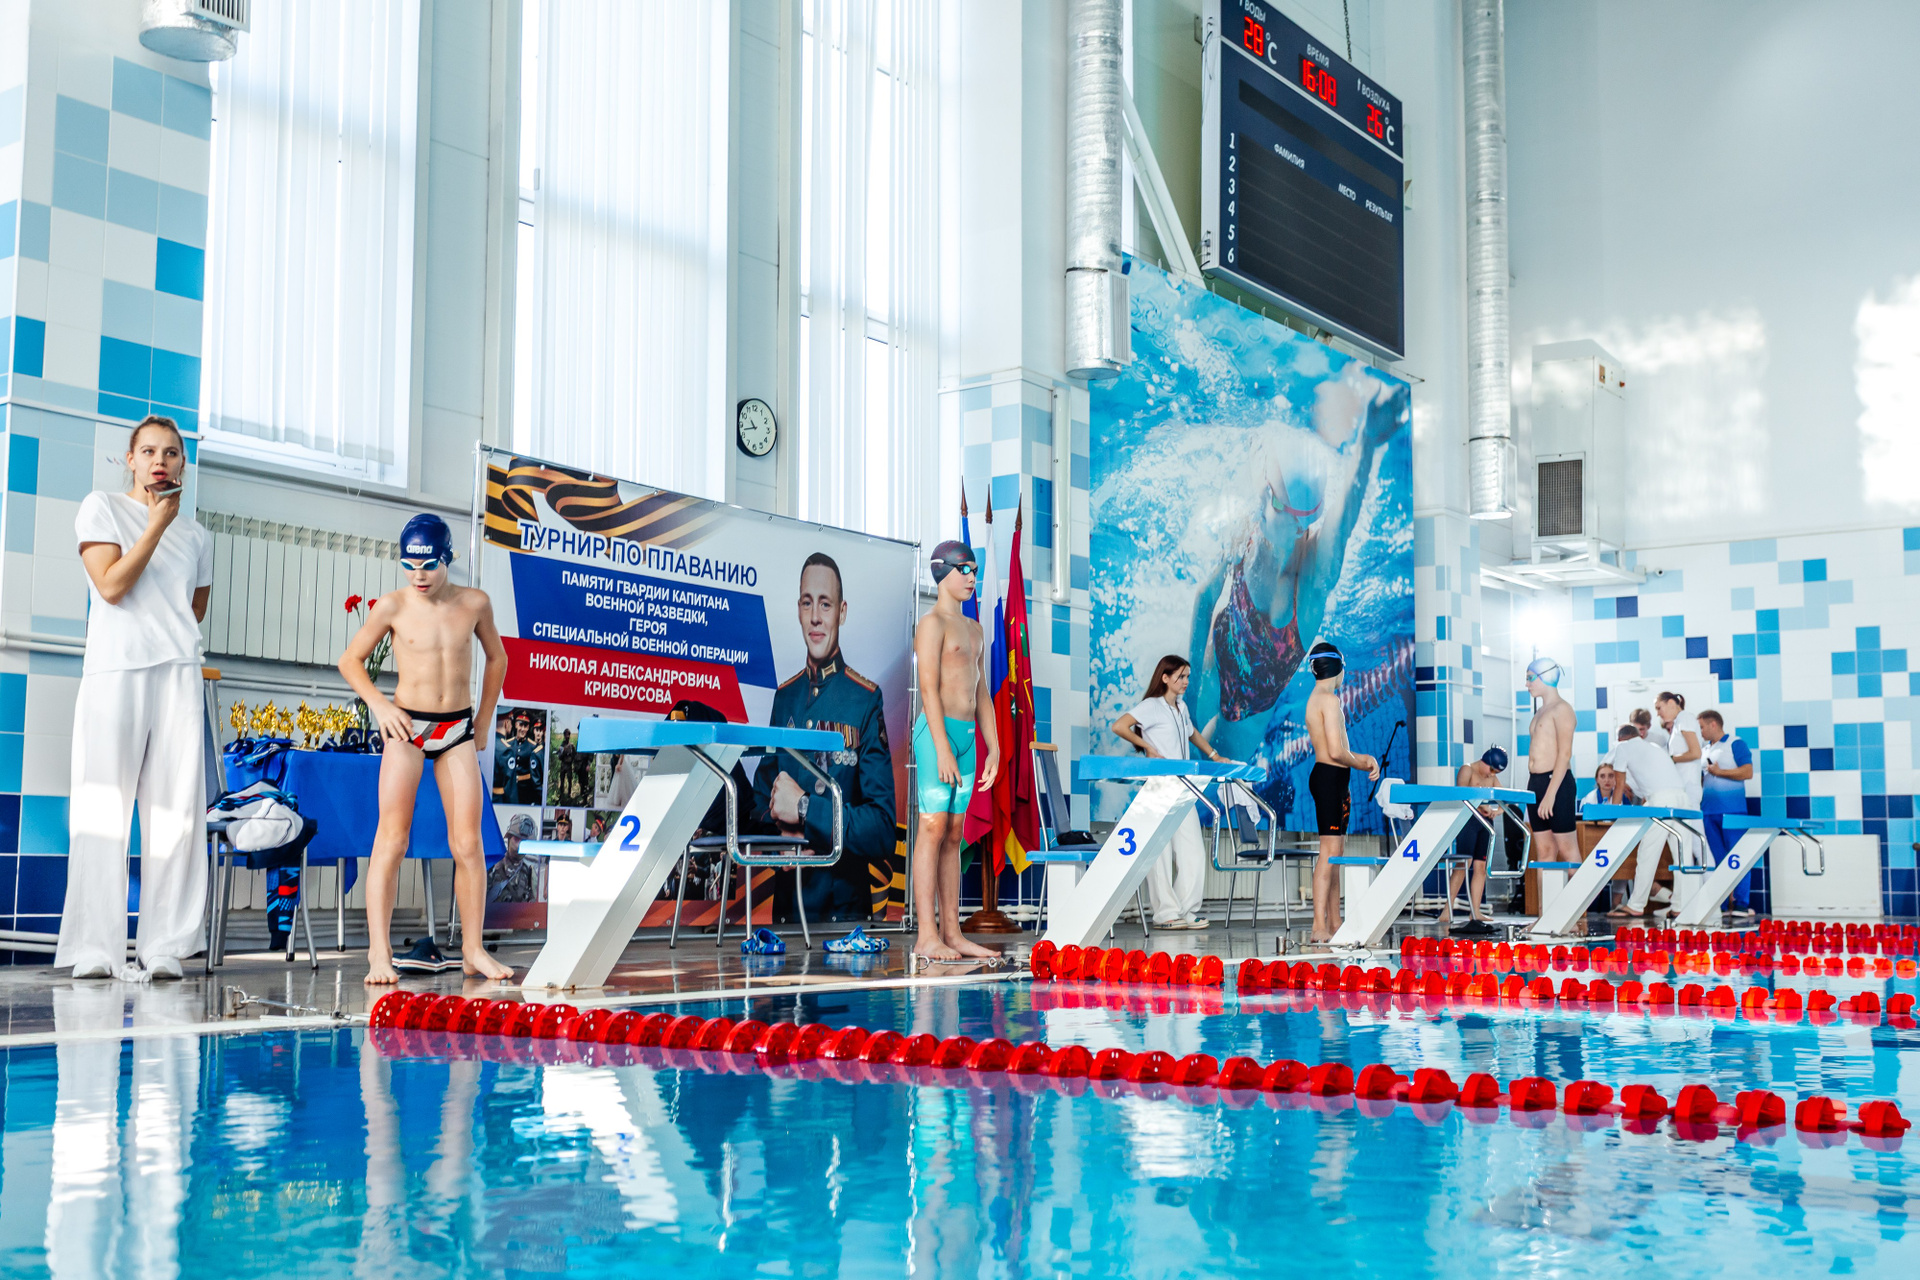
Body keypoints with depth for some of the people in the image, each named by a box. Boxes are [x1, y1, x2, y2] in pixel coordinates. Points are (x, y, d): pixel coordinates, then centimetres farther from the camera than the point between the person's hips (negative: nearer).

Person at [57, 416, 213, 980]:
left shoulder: (195, 535, 18)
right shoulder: (101, 509, 6)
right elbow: (111, 585, -7)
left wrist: (165, 633, 10)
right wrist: (158, 525, -5)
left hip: (179, 676, 3)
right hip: (112, 672, -3)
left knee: (175, 814, -2)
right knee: (102, 812, -7)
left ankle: (164, 947, 0)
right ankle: (94, 949, -5)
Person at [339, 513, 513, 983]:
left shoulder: (474, 603, 1)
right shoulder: (392, 607, -5)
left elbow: (497, 657, 18)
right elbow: (350, 660, 6)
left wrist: (482, 720, 14)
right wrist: (379, 705, -7)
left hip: (457, 731, 2)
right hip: (407, 727, -2)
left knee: (468, 844, 1)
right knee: (391, 838, -8)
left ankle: (474, 950, 10)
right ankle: (379, 953, -7)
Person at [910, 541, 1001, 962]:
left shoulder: (973, 629, 20)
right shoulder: (932, 623, -7)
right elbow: (929, 689, -15)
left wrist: (994, 748, 15)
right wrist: (942, 748, -22)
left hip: (967, 738, 9)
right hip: (938, 734, -8)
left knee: (954, 835, 8)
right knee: (933, 830, -9)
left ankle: (952, 933, 10)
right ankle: (927, 937, -9)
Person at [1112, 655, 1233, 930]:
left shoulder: (1181, 707, 16)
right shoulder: (1152, 706, -7)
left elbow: (1192, 733, 35)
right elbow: (1119, 727, -17)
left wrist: (1214, 756, 27)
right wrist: (1148, 747, -14)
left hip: (1182, 787, 8)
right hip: (1159, 785, -8)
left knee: (1193, 849, 3)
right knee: (1161, 850, -5)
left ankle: (1187, 910, 9)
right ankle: (1165, 913, -1)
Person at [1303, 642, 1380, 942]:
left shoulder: (1316, 698, 17)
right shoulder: (1329, 699, -14)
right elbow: (1336, 752, -21)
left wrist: (1364, 758, 11)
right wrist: (1361, 763, -3)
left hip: (1331, 779, 11)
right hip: (1330, 777, -11)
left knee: (1336, 850, 12)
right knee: (1330, 850, -12)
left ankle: (1334, 923, 16)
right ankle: (1320, 927, -14)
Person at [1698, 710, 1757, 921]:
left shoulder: (1735, 744, -1)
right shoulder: (1704, 750, 20)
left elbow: (1747, 771, -11)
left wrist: (1719, 771, -12)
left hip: (1731, 810, -7)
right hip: (1709, 811, 7)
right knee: (1718, 860, 5)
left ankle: (1742, 905, -8)